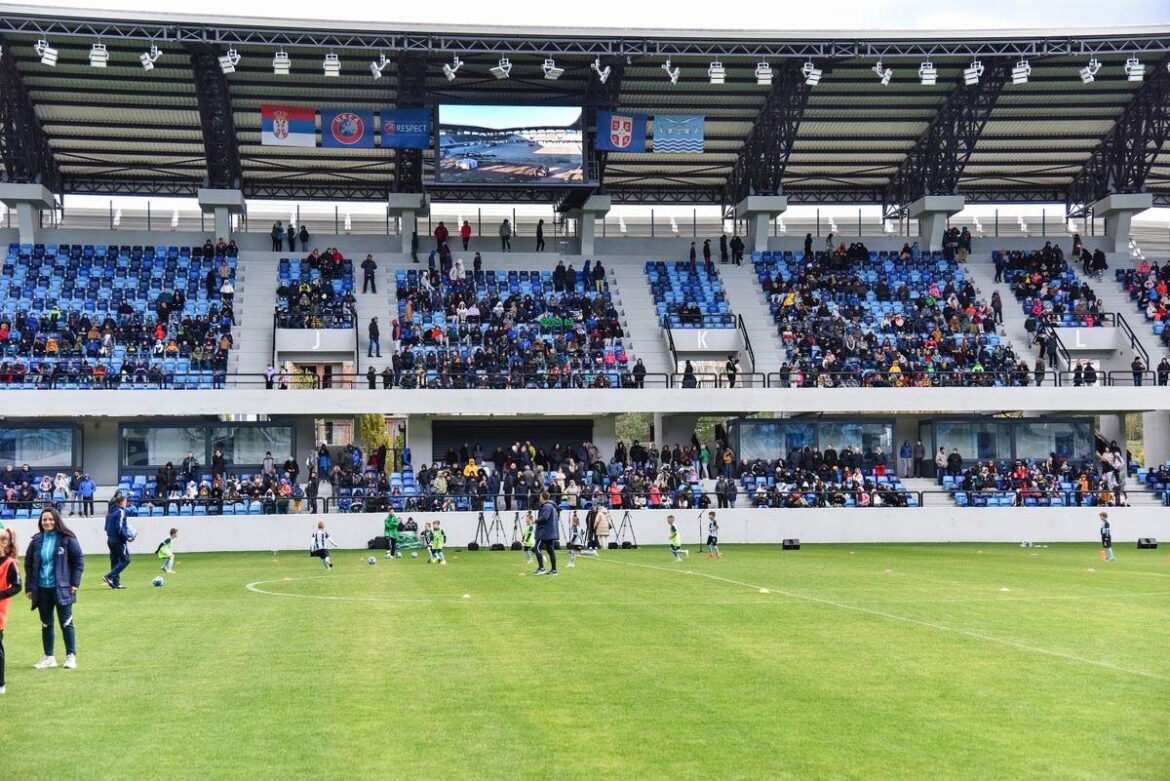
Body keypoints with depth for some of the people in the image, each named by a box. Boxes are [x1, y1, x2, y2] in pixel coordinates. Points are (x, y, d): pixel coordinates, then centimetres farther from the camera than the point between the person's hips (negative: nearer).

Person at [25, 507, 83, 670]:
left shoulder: (67, 539, -5)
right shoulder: (36, 541, 5)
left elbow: (78, 561, -1)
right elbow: (28, 564, 11)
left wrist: (75, 583, -7)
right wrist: (29, 587, 5)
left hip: (61, 588, -4)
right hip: (42, 589, 4)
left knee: (66, 623, 0)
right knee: (46, 625, 11)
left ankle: (71, 656, 7)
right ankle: (49, 657, 20)